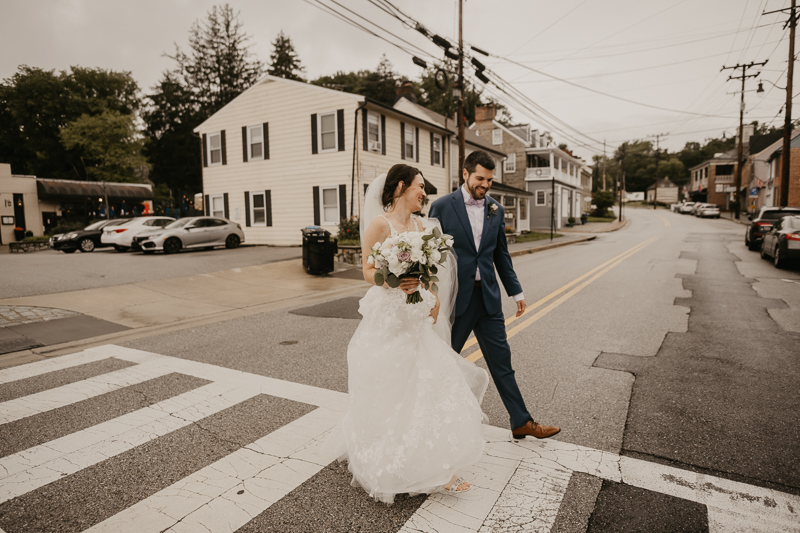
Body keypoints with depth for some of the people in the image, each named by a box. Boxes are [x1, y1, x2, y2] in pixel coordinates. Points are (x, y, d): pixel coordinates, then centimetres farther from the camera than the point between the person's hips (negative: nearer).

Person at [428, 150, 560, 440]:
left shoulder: (496, 210, 9)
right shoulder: (442, 207, -6)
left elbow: (501, 253, 16)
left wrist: (516, 291, 14)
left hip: (488, 297, 4)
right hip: (456, 297, -4)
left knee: (501, 360, 11)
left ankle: (521, 422, 22)